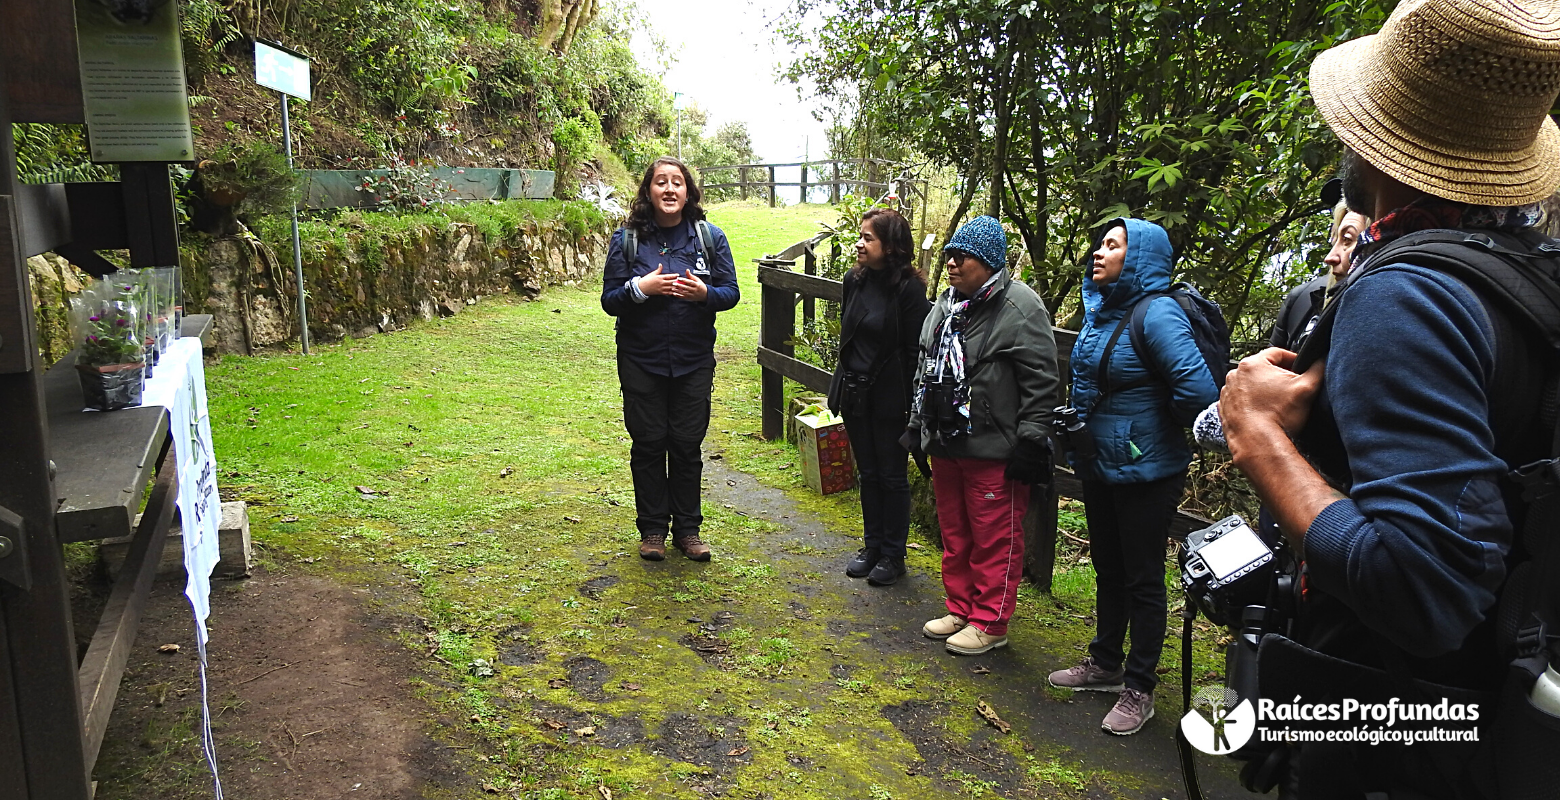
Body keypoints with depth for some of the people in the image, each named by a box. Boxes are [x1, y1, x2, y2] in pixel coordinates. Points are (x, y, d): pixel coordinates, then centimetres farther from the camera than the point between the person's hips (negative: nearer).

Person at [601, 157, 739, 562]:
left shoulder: (709, 236, 0)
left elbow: (731, 292, 1)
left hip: (693, 361, 1)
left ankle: (687, 528, 22)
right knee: (648, 443, 7)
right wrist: (640, 288, -22)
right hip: (641, 359, 0)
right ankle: (652, 529, 22)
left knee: (687, 444, 8)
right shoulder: (627, 238, -2)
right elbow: (609, 299, -2)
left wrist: (704, 292, -20)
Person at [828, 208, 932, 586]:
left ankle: (893, 554, 21)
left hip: (889, 397, -6)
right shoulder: (854, 279, 4)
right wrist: (843, 387, 14)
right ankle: (872, 545, 30)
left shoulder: (908, 288, -15)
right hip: (855, 393, 6)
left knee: (892, 476, 7)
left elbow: (915, 350, -14)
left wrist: (910, 404, -15)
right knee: (868, 473, 16)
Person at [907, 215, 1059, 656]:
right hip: (945, 445, 8)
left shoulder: (1019, 307, -13)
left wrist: (1030, 442, -17)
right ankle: (961, 610, 32)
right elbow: (927, 369, 22)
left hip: (994, 452, -8)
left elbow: (1040, 383, -15)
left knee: (995, 540, 3)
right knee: (954, 534, 17)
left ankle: (989, 623, 15)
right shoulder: (946, 305, 12)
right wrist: (918, 426, 22)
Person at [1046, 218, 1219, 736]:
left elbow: (1198, 389, -30)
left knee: (1142, 578, 5)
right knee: (1108, 568, 20)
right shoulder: (1102, 310, 7)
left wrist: (1165, 426, -12)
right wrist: (1078, 427, 10)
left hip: (1145, 472, -8)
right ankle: (1105, 665, 37)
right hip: (1100, 463, 9)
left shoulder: (1156, 313, -20)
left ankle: (1139, 690, 20)